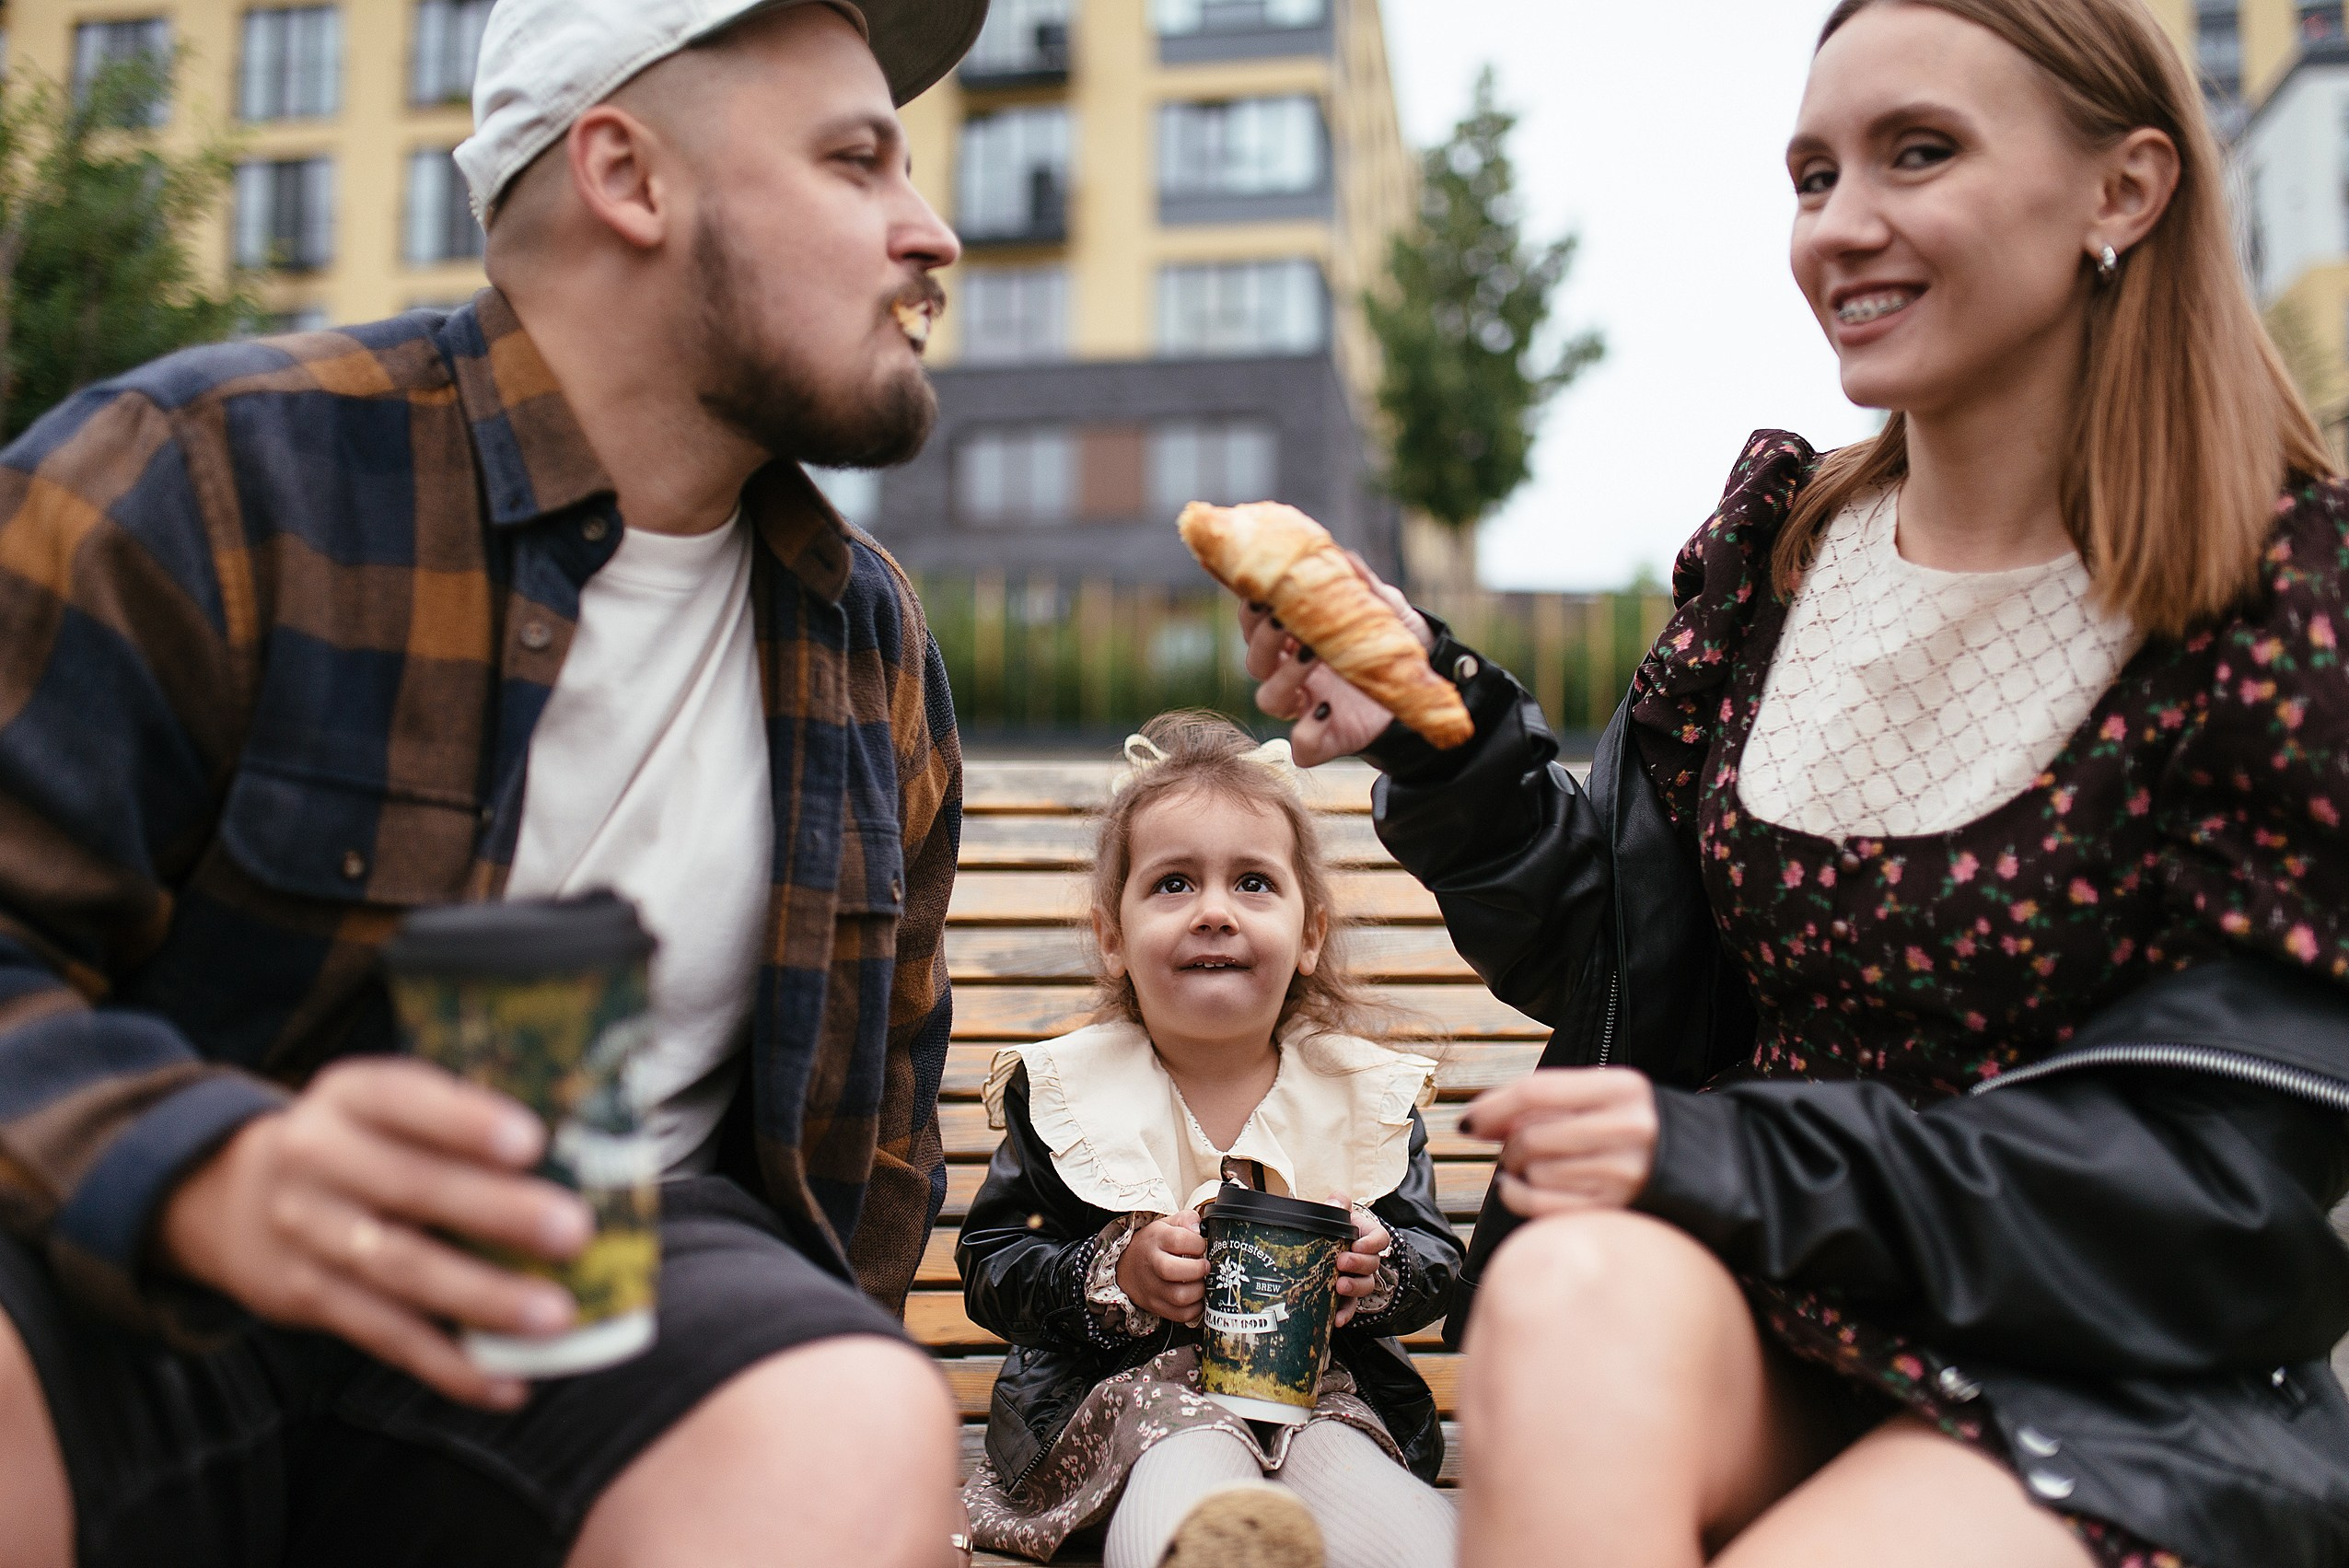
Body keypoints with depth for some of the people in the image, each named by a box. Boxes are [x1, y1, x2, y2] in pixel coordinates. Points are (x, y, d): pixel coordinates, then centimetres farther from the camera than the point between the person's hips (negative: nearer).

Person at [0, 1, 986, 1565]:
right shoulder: (210, 474, -8)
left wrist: (830, 1442, 16)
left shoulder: (878, 647, 8)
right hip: (140, 1281, -2)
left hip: (606, 1288, 3)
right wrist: (212, 1179, -32)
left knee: (869, 1436, -30)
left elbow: (872, 1121, 17)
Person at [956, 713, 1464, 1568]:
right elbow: (989, 1269, 2)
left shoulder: (1367, 1091, 6)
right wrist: (1115, 1275, -16)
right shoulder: (1063, 1091, 2)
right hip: (1133, 1384, -2)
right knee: (1187, 1475, -37)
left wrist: (1378, 1268, -14)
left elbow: (1436, 1264, 10)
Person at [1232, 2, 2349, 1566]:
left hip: (2124, 1392, -3)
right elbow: (1621, 976, 6)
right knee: (1569, 1288, -32)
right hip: (1766, 1315, 4)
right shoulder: (1774, 553, 5)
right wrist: (1444, 741, -10)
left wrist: (1738, 1156, -22)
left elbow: (2222, 1159, -12)